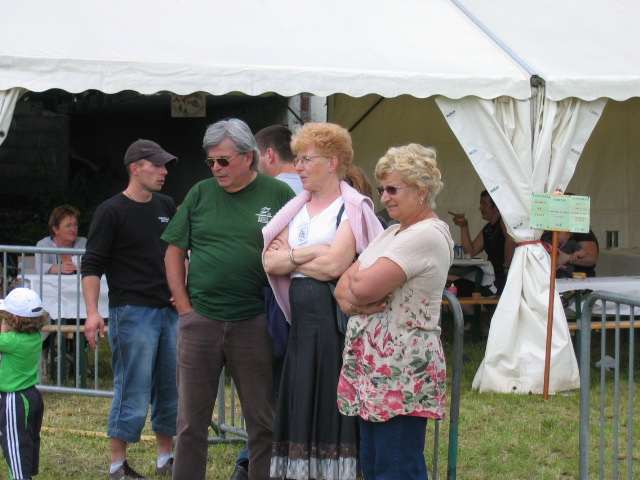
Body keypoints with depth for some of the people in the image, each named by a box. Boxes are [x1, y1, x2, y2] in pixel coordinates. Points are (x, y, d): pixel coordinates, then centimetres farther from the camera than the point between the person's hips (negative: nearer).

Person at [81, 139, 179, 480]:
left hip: (169, 310, 7)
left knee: (172, 388, 9)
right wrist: (92, 312, -19)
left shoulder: (166, 207, 13)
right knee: (133, 391, -6)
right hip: (132, 312, -7)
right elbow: (92, 265, -9)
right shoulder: (112, 212, -6)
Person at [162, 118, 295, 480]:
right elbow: (175, 253, 10)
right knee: (192, 419, 7)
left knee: (264, 420, 4)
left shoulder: (278, 195, 0)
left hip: (254, 324, -2)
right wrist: (185, 308, 2)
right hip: (200, 323, 2)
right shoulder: (201, 193, 6)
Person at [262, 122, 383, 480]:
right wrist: (307, 254, -8)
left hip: (335, 321, -7)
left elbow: (332, 265, -17)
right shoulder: (298, 209, 17)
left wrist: (289, 257, -2)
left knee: (333, 407, -6)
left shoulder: (353, 208, -5)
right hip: (301, 322, 7)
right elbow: (270, 262, 8)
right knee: (300, 407, 5)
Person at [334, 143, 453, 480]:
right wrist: (353, 301, -8)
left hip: (402, 369, -10)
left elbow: (365, 287, -21)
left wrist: (356, 280, 2)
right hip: (373, 364, 10)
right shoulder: (393, 233, 19)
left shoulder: (427, 235, -13)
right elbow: (344, 286, 14)